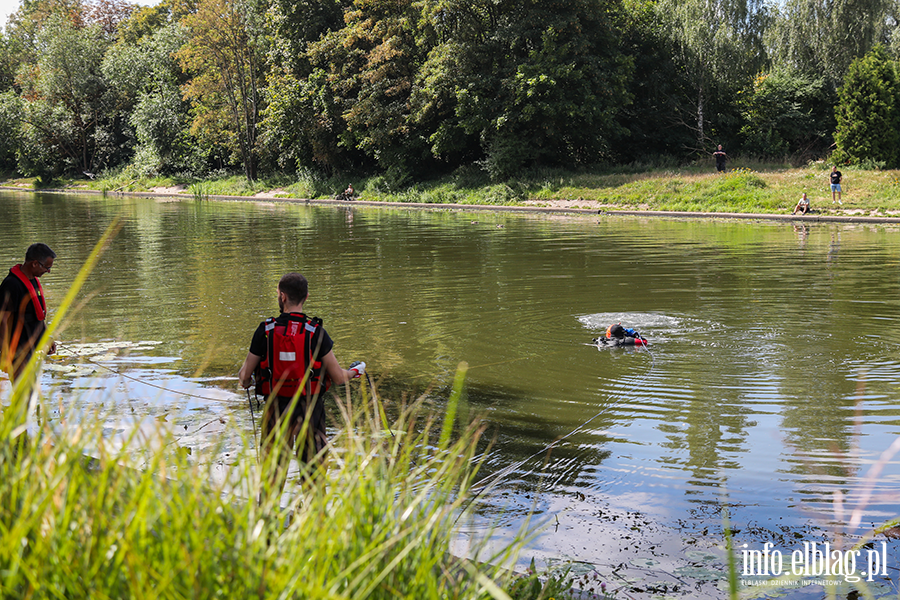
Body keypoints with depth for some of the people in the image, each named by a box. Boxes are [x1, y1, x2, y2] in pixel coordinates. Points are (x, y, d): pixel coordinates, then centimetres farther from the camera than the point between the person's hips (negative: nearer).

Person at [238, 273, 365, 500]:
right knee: (313, 472, 12)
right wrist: (356, 371, 16)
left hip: (277, 408, 1)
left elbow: (245, 376, 1)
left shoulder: (265, 331, -7)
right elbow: (338, 377, -5)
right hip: (310, 408, -1)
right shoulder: (316, 332, -10)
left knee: (272, 471, 12)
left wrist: (245, 380, 25)